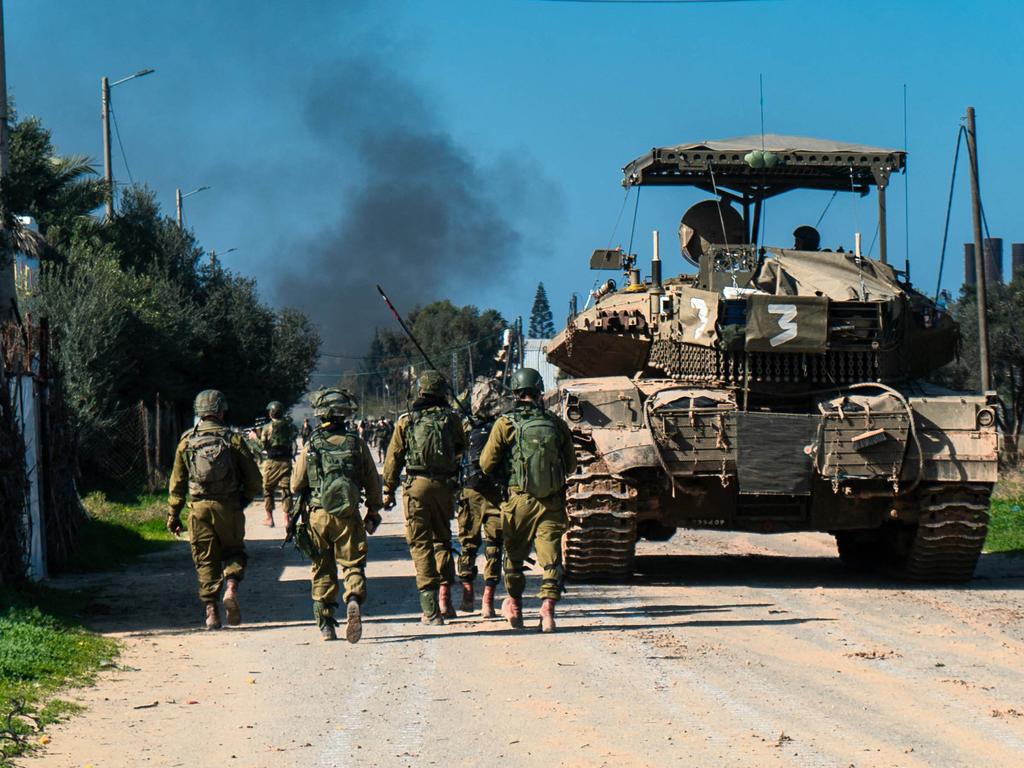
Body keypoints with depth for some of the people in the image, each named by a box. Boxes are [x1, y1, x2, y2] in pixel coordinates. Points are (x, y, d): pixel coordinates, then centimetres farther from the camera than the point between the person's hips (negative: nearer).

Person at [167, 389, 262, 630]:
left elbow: (177, 483, 6)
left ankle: (211, 611, 2)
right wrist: (243, 500, 17)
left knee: (205, 560, 8)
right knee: (234, 552, 16)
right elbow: (253, 479, 0)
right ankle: (231, 589, -9)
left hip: (199, 508, 1)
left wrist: (173, 515, 12)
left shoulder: (187, 441, 4)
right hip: (229, 508, -1)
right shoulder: (233, 439, -2)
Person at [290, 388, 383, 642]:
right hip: (349, 516, -1)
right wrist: (374, 512, 17)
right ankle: (353, 601, -25)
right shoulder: (356, 444, -1)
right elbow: (373, 482, 5)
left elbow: (296, 485, 5)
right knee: (353, 565, 5)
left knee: (322, 571, 11)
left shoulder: (310, 446, -3)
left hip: (319, 515, 1)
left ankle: (326, 625, 11)